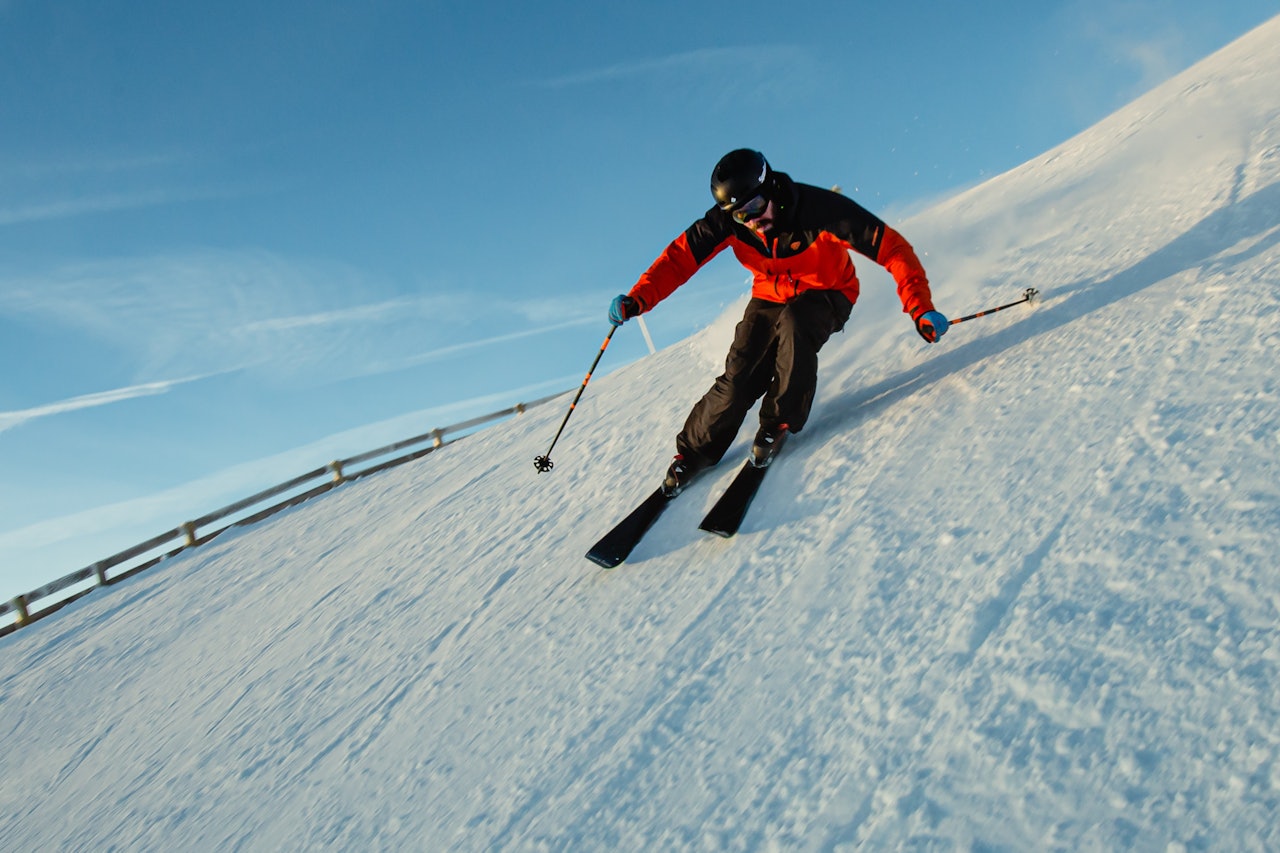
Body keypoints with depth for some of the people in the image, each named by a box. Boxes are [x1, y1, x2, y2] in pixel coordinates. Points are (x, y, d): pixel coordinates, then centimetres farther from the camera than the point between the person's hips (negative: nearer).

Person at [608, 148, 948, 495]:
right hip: (770, 296, 2)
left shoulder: (820, 208, -32)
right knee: (738, 379, -13)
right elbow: (681, 255, -19)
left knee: (793, 322, -36)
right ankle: (693, 452, 9)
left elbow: (892, 247, -30)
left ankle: (780, 422, -13)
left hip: (826, 294, -2)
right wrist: (638, 299, -36)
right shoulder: (728, 220, -22)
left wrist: (920, 309, -40)